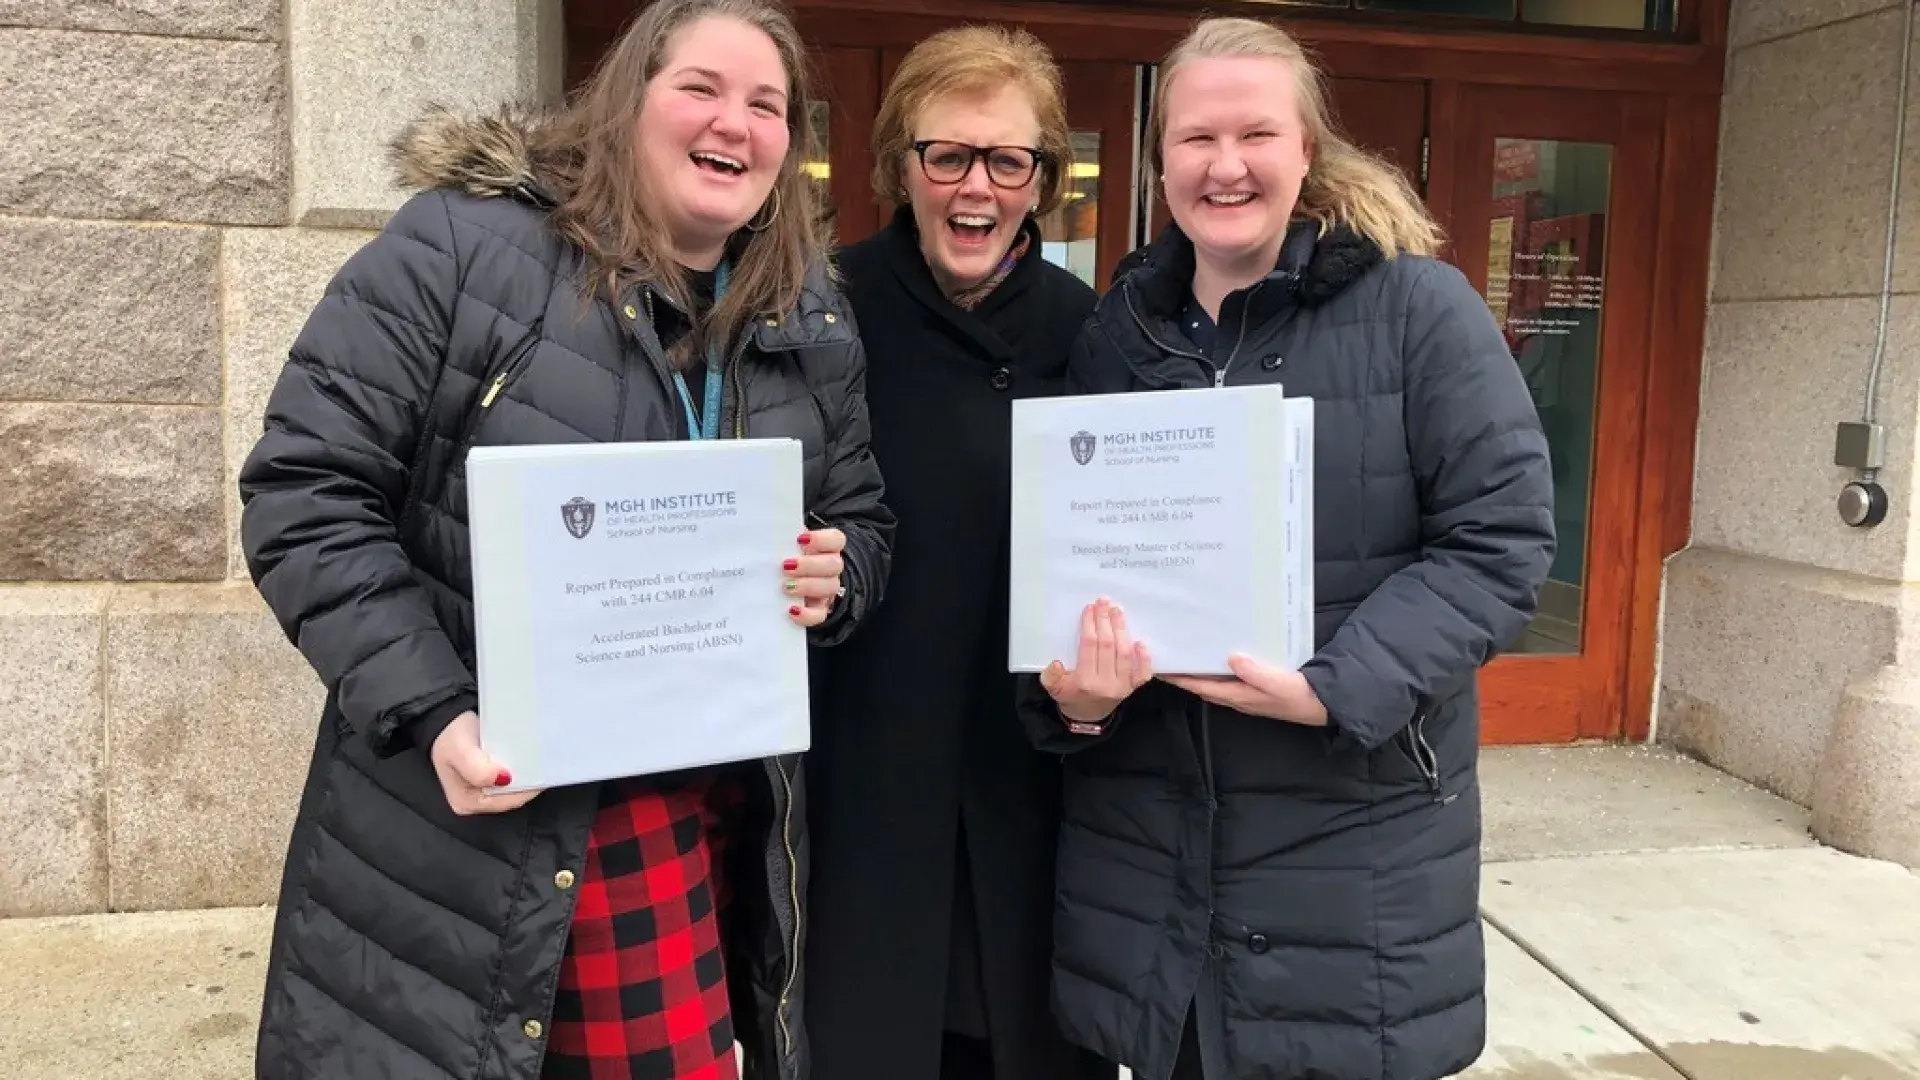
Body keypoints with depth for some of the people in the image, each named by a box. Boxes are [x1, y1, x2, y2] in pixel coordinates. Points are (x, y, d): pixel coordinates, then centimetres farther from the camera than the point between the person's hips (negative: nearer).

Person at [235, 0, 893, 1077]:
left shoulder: (813, 325, 5)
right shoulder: (461, 246, -11)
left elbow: (863, 520, 17)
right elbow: (305, 493, -11)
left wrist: (837, 578, -8)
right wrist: (428, 714, -20)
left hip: (714, 806, 5)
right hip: (465, 817, -4)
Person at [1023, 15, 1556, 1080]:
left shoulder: (1414, 305, -6)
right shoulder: (1118, 330, 6)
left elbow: (1501, 538, -10)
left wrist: (1336, 691, -21)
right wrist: (1070, 685, -11)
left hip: (1357, 835, -3)